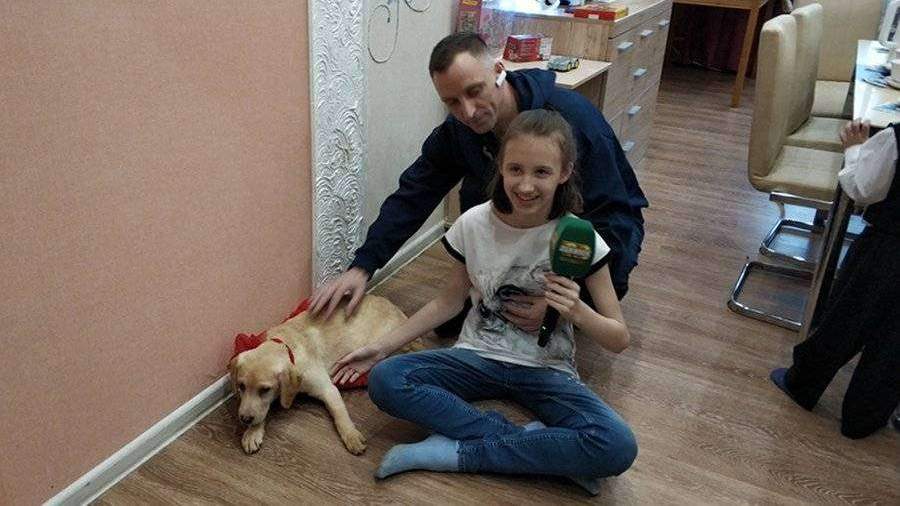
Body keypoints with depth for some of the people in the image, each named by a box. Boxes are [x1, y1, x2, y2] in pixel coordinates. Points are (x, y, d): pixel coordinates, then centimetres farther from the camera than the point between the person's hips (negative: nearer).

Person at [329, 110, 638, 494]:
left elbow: (619, 339, -8)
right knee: (384, 380, -25)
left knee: (618, 446, -29)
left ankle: (456, 452, -19)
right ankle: (535, 446, -19)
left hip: (546, 370, -1)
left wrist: (578, 311, -29)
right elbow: (449, 301, 7)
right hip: (478, 356, 2)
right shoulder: (473, 224, -8)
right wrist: (383, 347, 1)